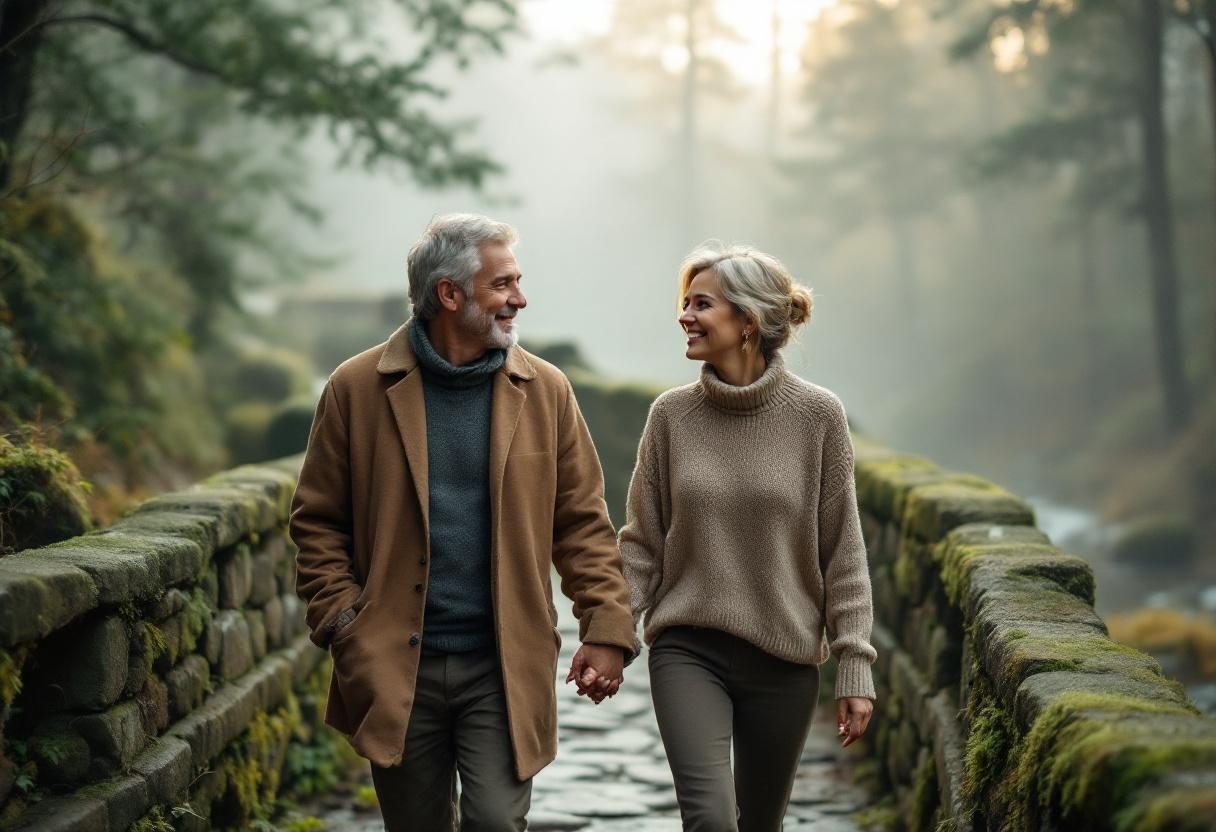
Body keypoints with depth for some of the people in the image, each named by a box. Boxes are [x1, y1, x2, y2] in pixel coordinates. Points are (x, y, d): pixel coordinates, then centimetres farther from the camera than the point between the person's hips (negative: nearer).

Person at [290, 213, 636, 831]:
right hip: (396, 669, 0)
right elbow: (317, 521, 3)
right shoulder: (357, 389, -1)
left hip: (504, 668, 0)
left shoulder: (545, 390, 3)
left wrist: (606, 629, -3)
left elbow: (583, 520, 5)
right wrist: (343, 625, -7)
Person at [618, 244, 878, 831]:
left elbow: (843, 554, -1)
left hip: (784, 658, 0)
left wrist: (854, 667, -3)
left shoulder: (817, 415, -5)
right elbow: (642, 544, 4)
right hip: (687, 651, 0)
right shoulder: (671, 415, -1)